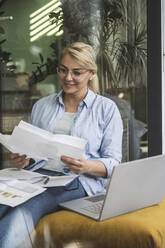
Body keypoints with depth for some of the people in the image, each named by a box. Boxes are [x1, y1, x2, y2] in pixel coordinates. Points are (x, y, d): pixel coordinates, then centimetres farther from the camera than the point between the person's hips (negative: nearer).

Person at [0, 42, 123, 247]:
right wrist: (22, 160, -1)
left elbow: (113, 163, 4)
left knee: (19, 215, -34)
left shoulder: (107, 109, 9)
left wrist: (86, 166, -17)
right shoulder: (41, 106, 20)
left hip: (78, 182, -3)